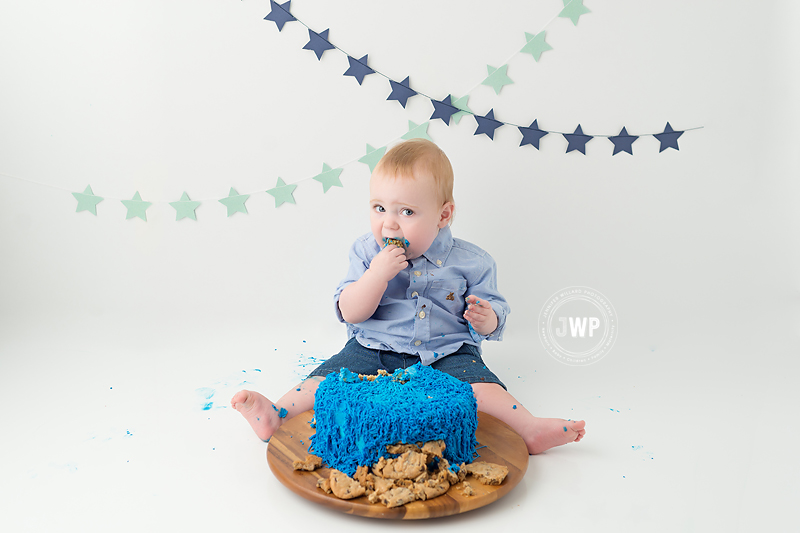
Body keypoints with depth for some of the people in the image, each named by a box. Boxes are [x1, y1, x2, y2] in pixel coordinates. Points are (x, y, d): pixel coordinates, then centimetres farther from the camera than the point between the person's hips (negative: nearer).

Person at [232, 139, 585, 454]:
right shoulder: (366, 254, -1)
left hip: (446, 354, 0)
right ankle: (277, 416, -25)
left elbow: (493, 309, 5)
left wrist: (486, 318, -21)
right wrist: (378, 274, -24)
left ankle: (528, 429, -30)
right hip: (373, 351, 1)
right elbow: (350, 313, -8)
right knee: (331, 375, -20)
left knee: (479, 383, -26)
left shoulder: (470, 262, -3)